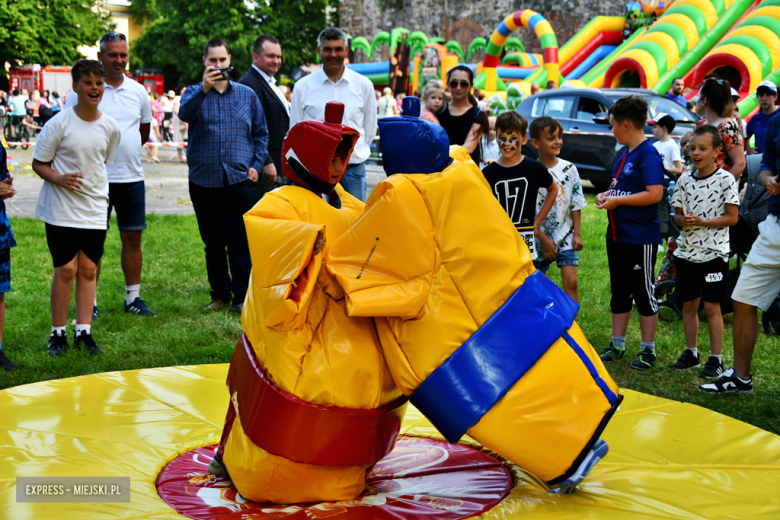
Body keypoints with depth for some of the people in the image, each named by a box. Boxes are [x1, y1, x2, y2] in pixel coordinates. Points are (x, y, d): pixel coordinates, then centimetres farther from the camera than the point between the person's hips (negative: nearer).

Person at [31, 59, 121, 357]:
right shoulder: (59, 123, -8)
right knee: (66, 269, -3)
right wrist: (58, 178, -21)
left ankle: (83, 332, 12)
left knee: (88, 269, 4)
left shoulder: (110, 127, 3)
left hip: (95, 211, 4)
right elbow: (38, 164, -3)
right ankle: (58, 333, 10)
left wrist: (98, 192, 13)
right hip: (61, 210, -4)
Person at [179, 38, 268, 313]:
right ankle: (220, 294, 19)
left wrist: (256, 165, 3)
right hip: (204, 180, 0)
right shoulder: (195, 92, 4)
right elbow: (184, 114, -19)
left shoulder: (247, 94, 10)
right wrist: (203, 89, -35)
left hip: (240, 179, 0)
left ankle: (241, 296, 9)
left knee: (241, 243, 0)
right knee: (213, 243, 8)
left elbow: (261, 133, 15)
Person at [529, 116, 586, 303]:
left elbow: (576, 205, 4)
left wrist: (577, 233, -1)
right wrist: (543, 239, -11)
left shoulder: (569, 169, -1)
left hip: (565, 237, 1)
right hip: (539, 239, -1)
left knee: (571, 282, -7)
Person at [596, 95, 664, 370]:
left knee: (643, 292, 2)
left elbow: (655, 193, -25)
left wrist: (617, 200, -19)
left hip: (641, 238, -9)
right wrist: (608, 195, 3)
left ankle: (648, 349, 13)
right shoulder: (624, 154, 12)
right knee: (619, 291, 15)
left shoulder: (648, 154, -16)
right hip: (617, 235, 9)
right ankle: (617, 345, 25)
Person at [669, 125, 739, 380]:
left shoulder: (725, 179, -7)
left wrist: (703, 222, -19)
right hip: (686, 251, 5)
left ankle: (716, 359, 7)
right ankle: (691, 353, 24)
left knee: (711, 306, -2)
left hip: (713, 252, -5)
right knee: (688, 304, 11)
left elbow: (732, 217, -8)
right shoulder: (685, 180, 6)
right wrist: (683, 220, -11)